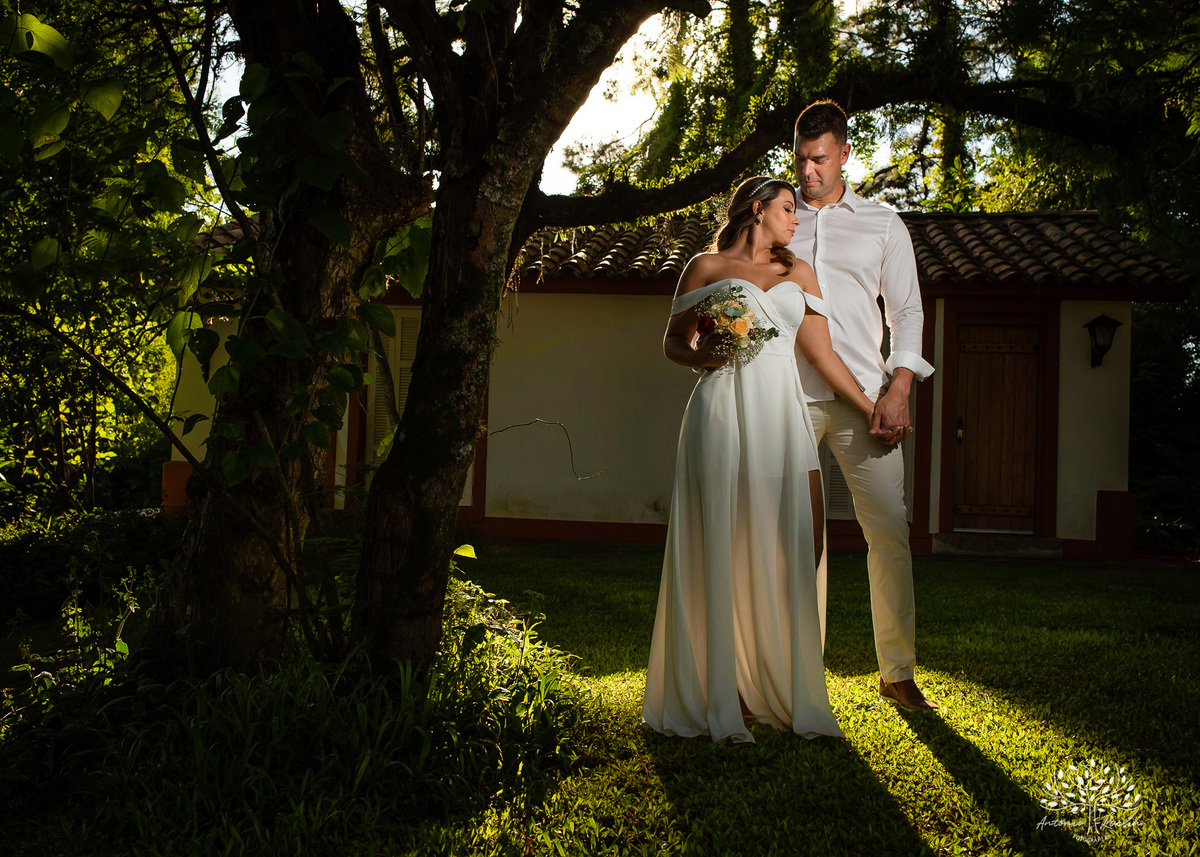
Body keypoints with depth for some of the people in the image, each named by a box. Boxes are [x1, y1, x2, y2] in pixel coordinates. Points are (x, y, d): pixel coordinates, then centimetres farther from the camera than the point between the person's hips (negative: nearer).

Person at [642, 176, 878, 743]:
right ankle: (719, 696, 1)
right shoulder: (707, 267, 11)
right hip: (723, 413, -4)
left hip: (783, 418, 4)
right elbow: (673, 341, 13)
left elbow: (821, 353, 16)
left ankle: (778, 685, 7)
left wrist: (872, 410, 12)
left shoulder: (799, 274, 21)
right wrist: (700, 356, -8)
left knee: (797, 548, -6)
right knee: (722, 551, -6)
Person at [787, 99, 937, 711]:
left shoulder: (882, 224, 14)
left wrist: (898, 391, -4)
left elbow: (907, 312, 10)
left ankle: (897, 671, 6)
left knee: (889, 530, -5)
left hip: (863, 399, 0)